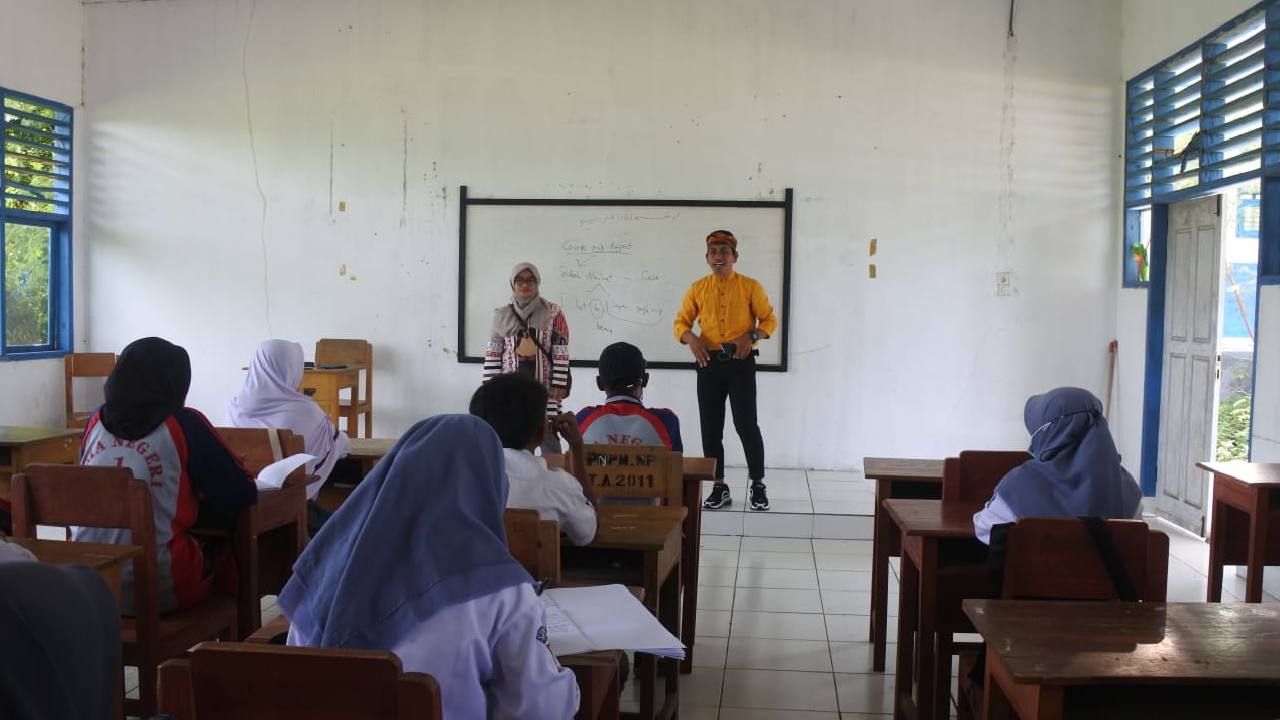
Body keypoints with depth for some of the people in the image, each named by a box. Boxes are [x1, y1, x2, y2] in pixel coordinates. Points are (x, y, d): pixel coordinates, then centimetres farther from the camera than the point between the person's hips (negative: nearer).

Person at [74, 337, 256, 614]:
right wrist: (199, 498, 14)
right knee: (229, 547, 25)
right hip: (161, 589, -5)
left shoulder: (96, 422, 4)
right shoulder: (185, 425, -10)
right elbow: (241, 498, -8)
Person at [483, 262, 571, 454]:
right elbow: (493, 352, 7)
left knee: (547, 433, 1)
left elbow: (561, 352, -3)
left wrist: (559, 385, -8)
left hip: (544, 387, -2)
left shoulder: (552, 313, -1)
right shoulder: (503, 315, 6)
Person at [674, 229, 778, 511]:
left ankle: (758, 485, 8)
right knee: (710, 427, 4)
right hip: (709, 364, 3)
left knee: (746, 424, -6)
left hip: (741, 363, -3)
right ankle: (719, 486, 14)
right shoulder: (697, 289, 9)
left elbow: (770, 320, 3)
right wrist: (691, 338, -12)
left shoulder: (751, 286, 1)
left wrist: (751, 336, -16)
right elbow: (681, 322, 10)